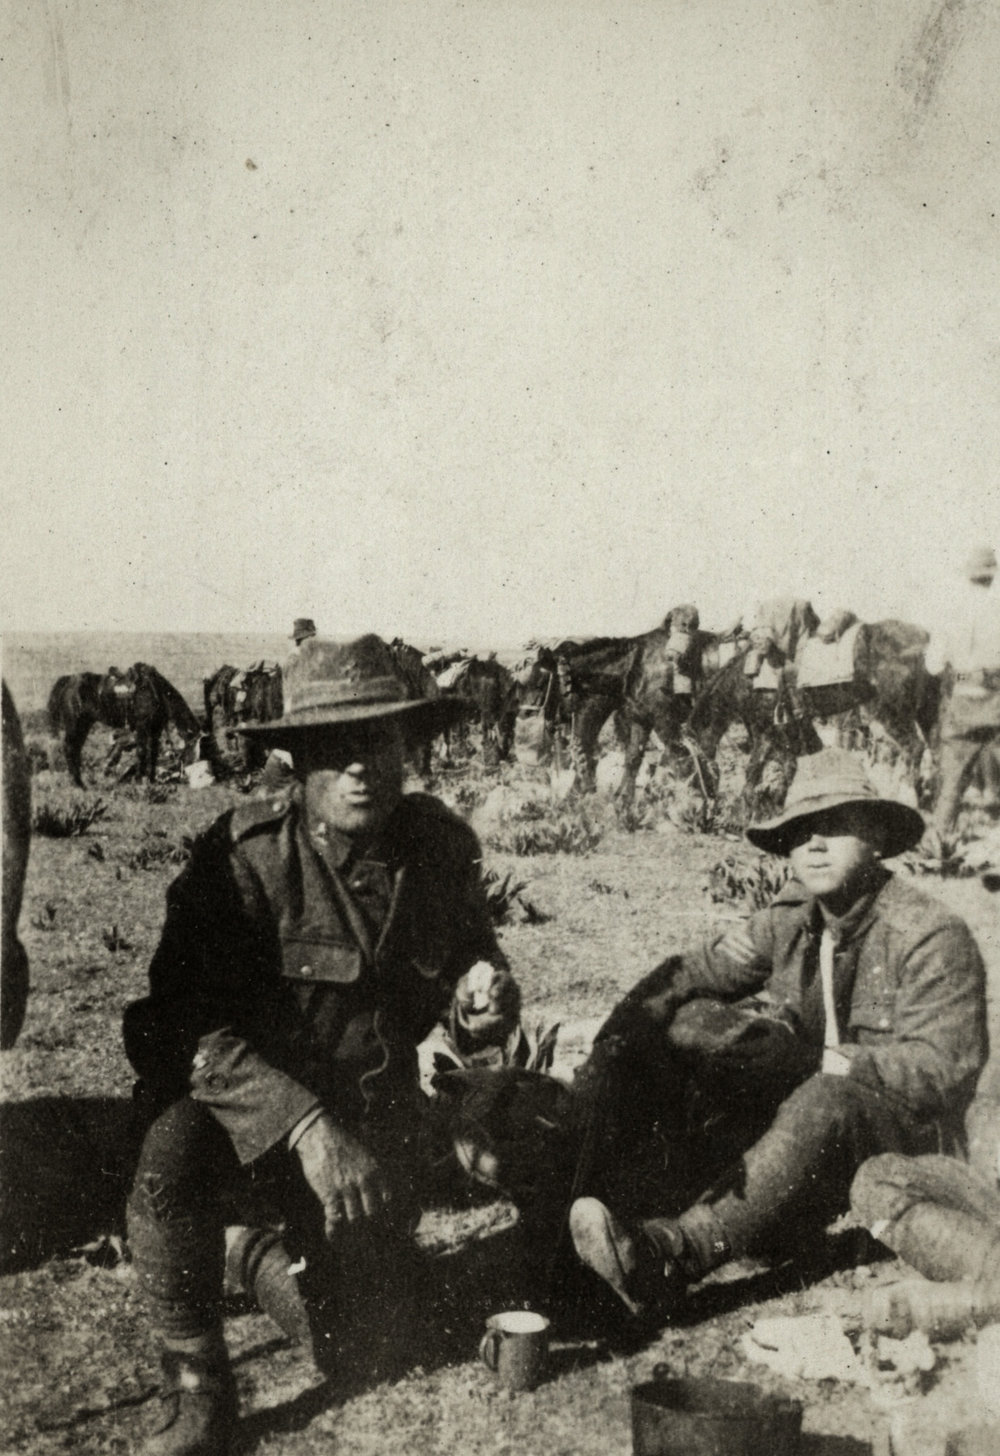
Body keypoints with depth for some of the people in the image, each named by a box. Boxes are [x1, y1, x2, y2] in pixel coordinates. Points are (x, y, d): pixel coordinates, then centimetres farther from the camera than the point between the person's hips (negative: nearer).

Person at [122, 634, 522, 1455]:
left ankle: (263, 1248, 31)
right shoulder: (245, 856, -23)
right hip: (238, 1100, -4)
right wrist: (303, 1125, -41)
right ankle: (196, 1389, -12)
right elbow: (184, 1023, -30)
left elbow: (469, 960, 8)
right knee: (173, 1155, -34)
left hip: (372, 1099, 5)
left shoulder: (444, 847, -7)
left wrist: (485, 996, -18)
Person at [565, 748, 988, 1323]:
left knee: (827, 1102, -41)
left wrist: (810, 1060, -30)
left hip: (907, 1134, -6)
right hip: (802, 1112, 6)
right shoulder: (786, 924, 3)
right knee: (697, 1018, -15)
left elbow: (942, 1067, -23)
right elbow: (685, 978, 1)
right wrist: (611, 1049, -16)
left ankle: (674, 1251, -55)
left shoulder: (934, 937, -13)